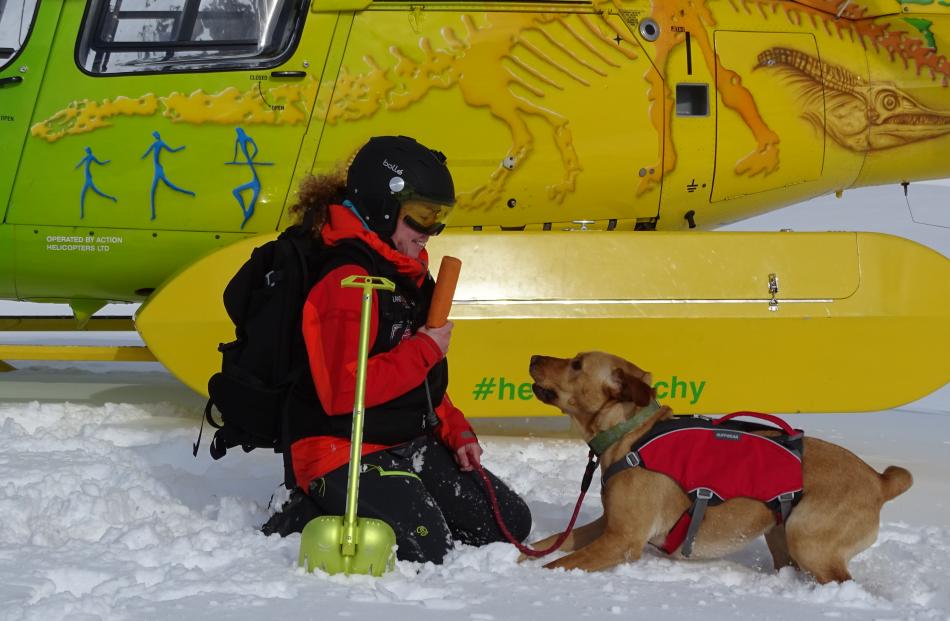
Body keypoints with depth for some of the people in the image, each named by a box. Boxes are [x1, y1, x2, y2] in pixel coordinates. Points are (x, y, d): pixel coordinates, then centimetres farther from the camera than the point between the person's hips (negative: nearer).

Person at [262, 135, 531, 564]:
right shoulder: (347, 280, -20)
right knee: (426, 552, -24)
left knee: (509, 523, 9)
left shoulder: (407, 272, 12)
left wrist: (456, 433, 11)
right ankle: (313, 517, -3)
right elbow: (340, 391, -29)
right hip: (348, 453, -10)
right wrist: (425, 350, -20)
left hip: (412, 444, 10)